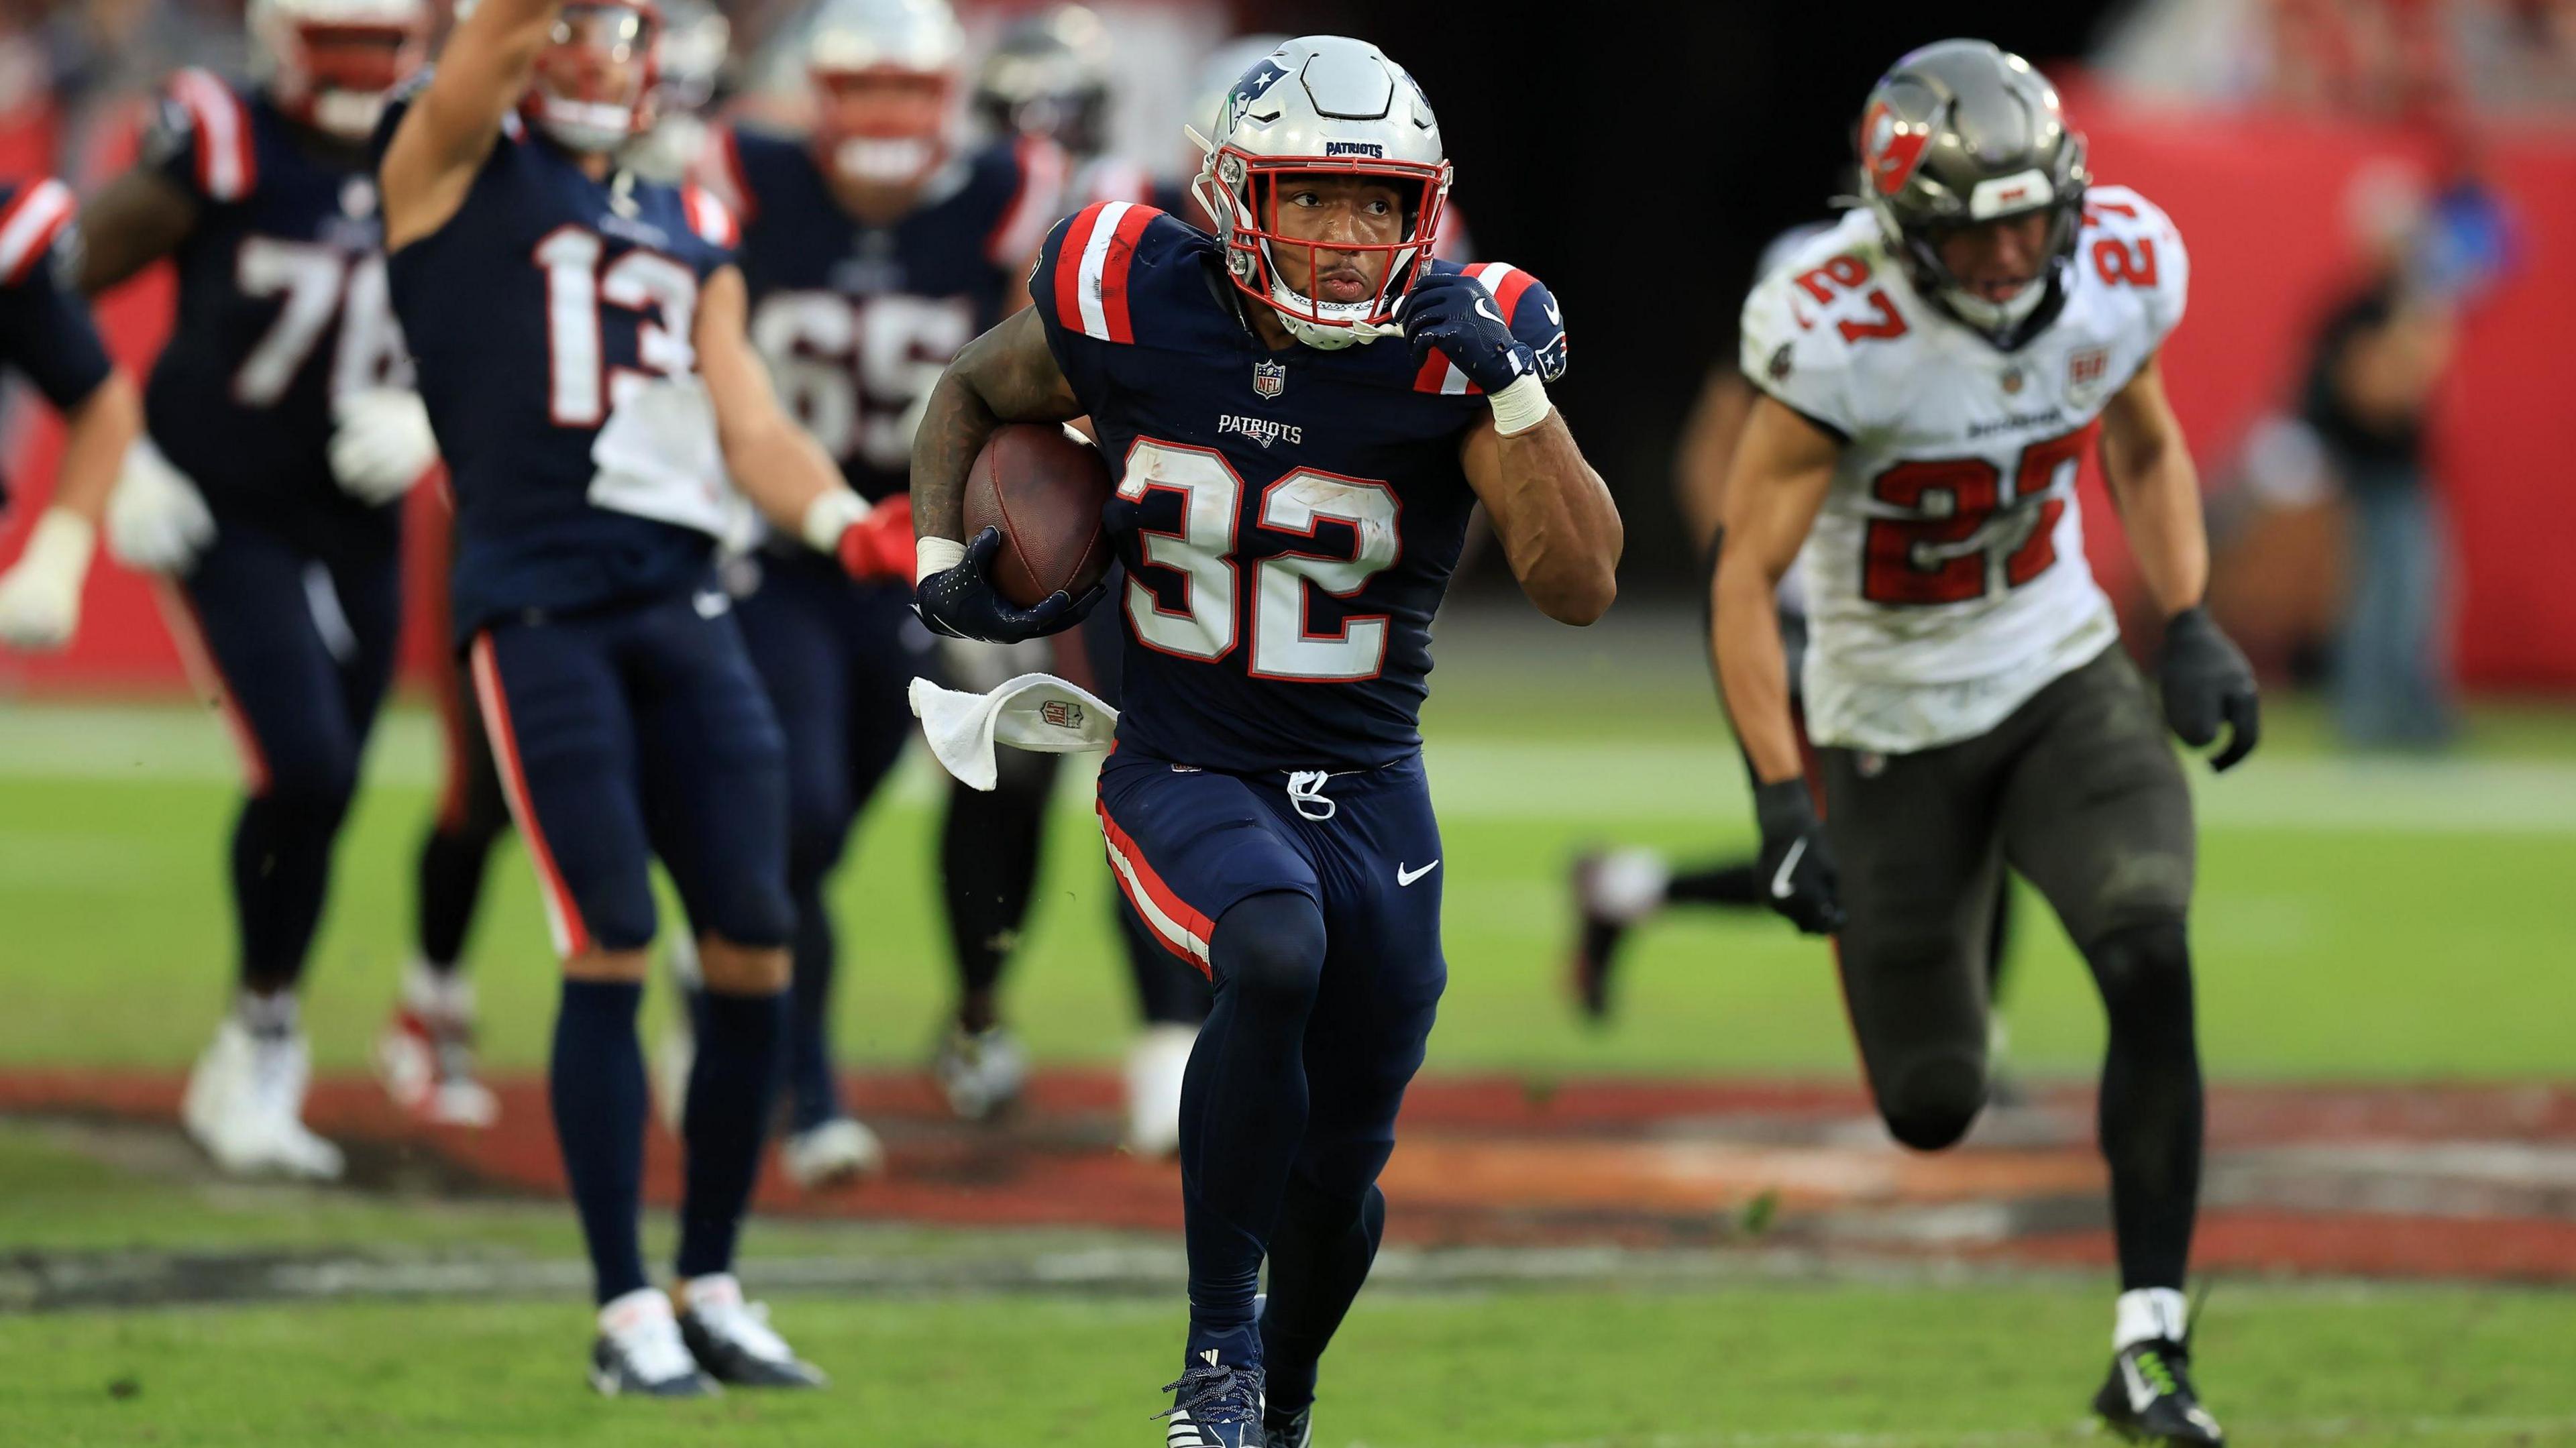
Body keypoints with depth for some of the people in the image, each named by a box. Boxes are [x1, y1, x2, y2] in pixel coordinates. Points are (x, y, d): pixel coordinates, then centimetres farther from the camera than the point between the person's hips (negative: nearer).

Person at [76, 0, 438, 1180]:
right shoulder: (220, 150, -12)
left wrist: (421, 420, -8)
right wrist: (119, 462, -13)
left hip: (355, 534, 5)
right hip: (223, 520, -5)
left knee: (319, 805, 8)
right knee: (305, 771, -19)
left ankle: (250, 1081, 25)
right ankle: (264, 1031, 0)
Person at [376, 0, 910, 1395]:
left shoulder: (690, 231, 20)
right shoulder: (452, 169, 7)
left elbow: (747, 420, 12)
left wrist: (846, 521, -6)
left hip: (686, 608, 5)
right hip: (540, 607, -5)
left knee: (754, 945, 0)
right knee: (611, 949, -11)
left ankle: (711, 1285, 15)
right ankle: (626, 1309, -3)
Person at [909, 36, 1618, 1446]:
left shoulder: (1450, 350, -12)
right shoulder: (1134, 308, -11)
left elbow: (1579, 587, -22)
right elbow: (969, 395, 10)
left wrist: (1511, 385, -31)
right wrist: (941, 559, -6)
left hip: (1366, 789, 2)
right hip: (1182, 778, -2)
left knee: (1336, 1190, 8)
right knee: (1277, 952, -35)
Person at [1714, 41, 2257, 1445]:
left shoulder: (2120, 269, -11)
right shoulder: (1839, 335, -26)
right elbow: (1746, 577, -21)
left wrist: (2192, 630, -3)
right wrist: (1781, 807, -29)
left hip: (2063, 675, 3)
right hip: (1893, 722, -3)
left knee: (2150, 963, -24)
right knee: (1934, 1109, 4)